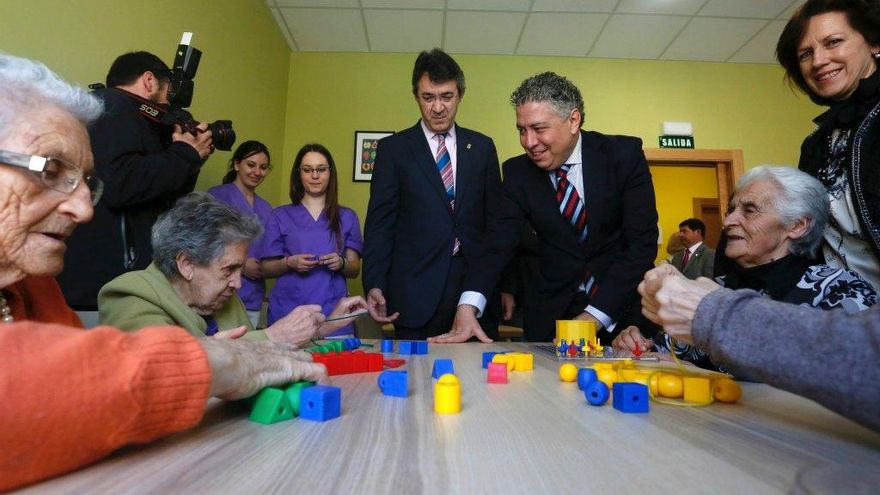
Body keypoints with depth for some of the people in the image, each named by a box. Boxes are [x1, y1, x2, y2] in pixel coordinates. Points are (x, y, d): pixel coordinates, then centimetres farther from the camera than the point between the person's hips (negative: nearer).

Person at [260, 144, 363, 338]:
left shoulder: (347, 217, 10)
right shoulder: (280, 216, 8)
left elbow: (355, 270, 9)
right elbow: (267, 269, 6)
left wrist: (341, 263, -11)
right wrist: (289, 263, -13)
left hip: (333, 313, 0)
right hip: (288, 313, 0)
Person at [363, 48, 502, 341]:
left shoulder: (482, 147, 10)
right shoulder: (393, 148, 5)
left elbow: (495, 219, 10)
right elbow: (380, 223, 1)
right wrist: (374, 286, -9)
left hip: (477, 285, 2)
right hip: (416, 295, -2)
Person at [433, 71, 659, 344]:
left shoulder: (624, 155, -11)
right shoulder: (517, 172, -5)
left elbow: (643, 243, -15)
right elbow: (500, 242, -11)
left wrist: (596, 316, -23)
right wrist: (468, 306, -28)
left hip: (623, 304, -1)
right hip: (554, 314, 1)